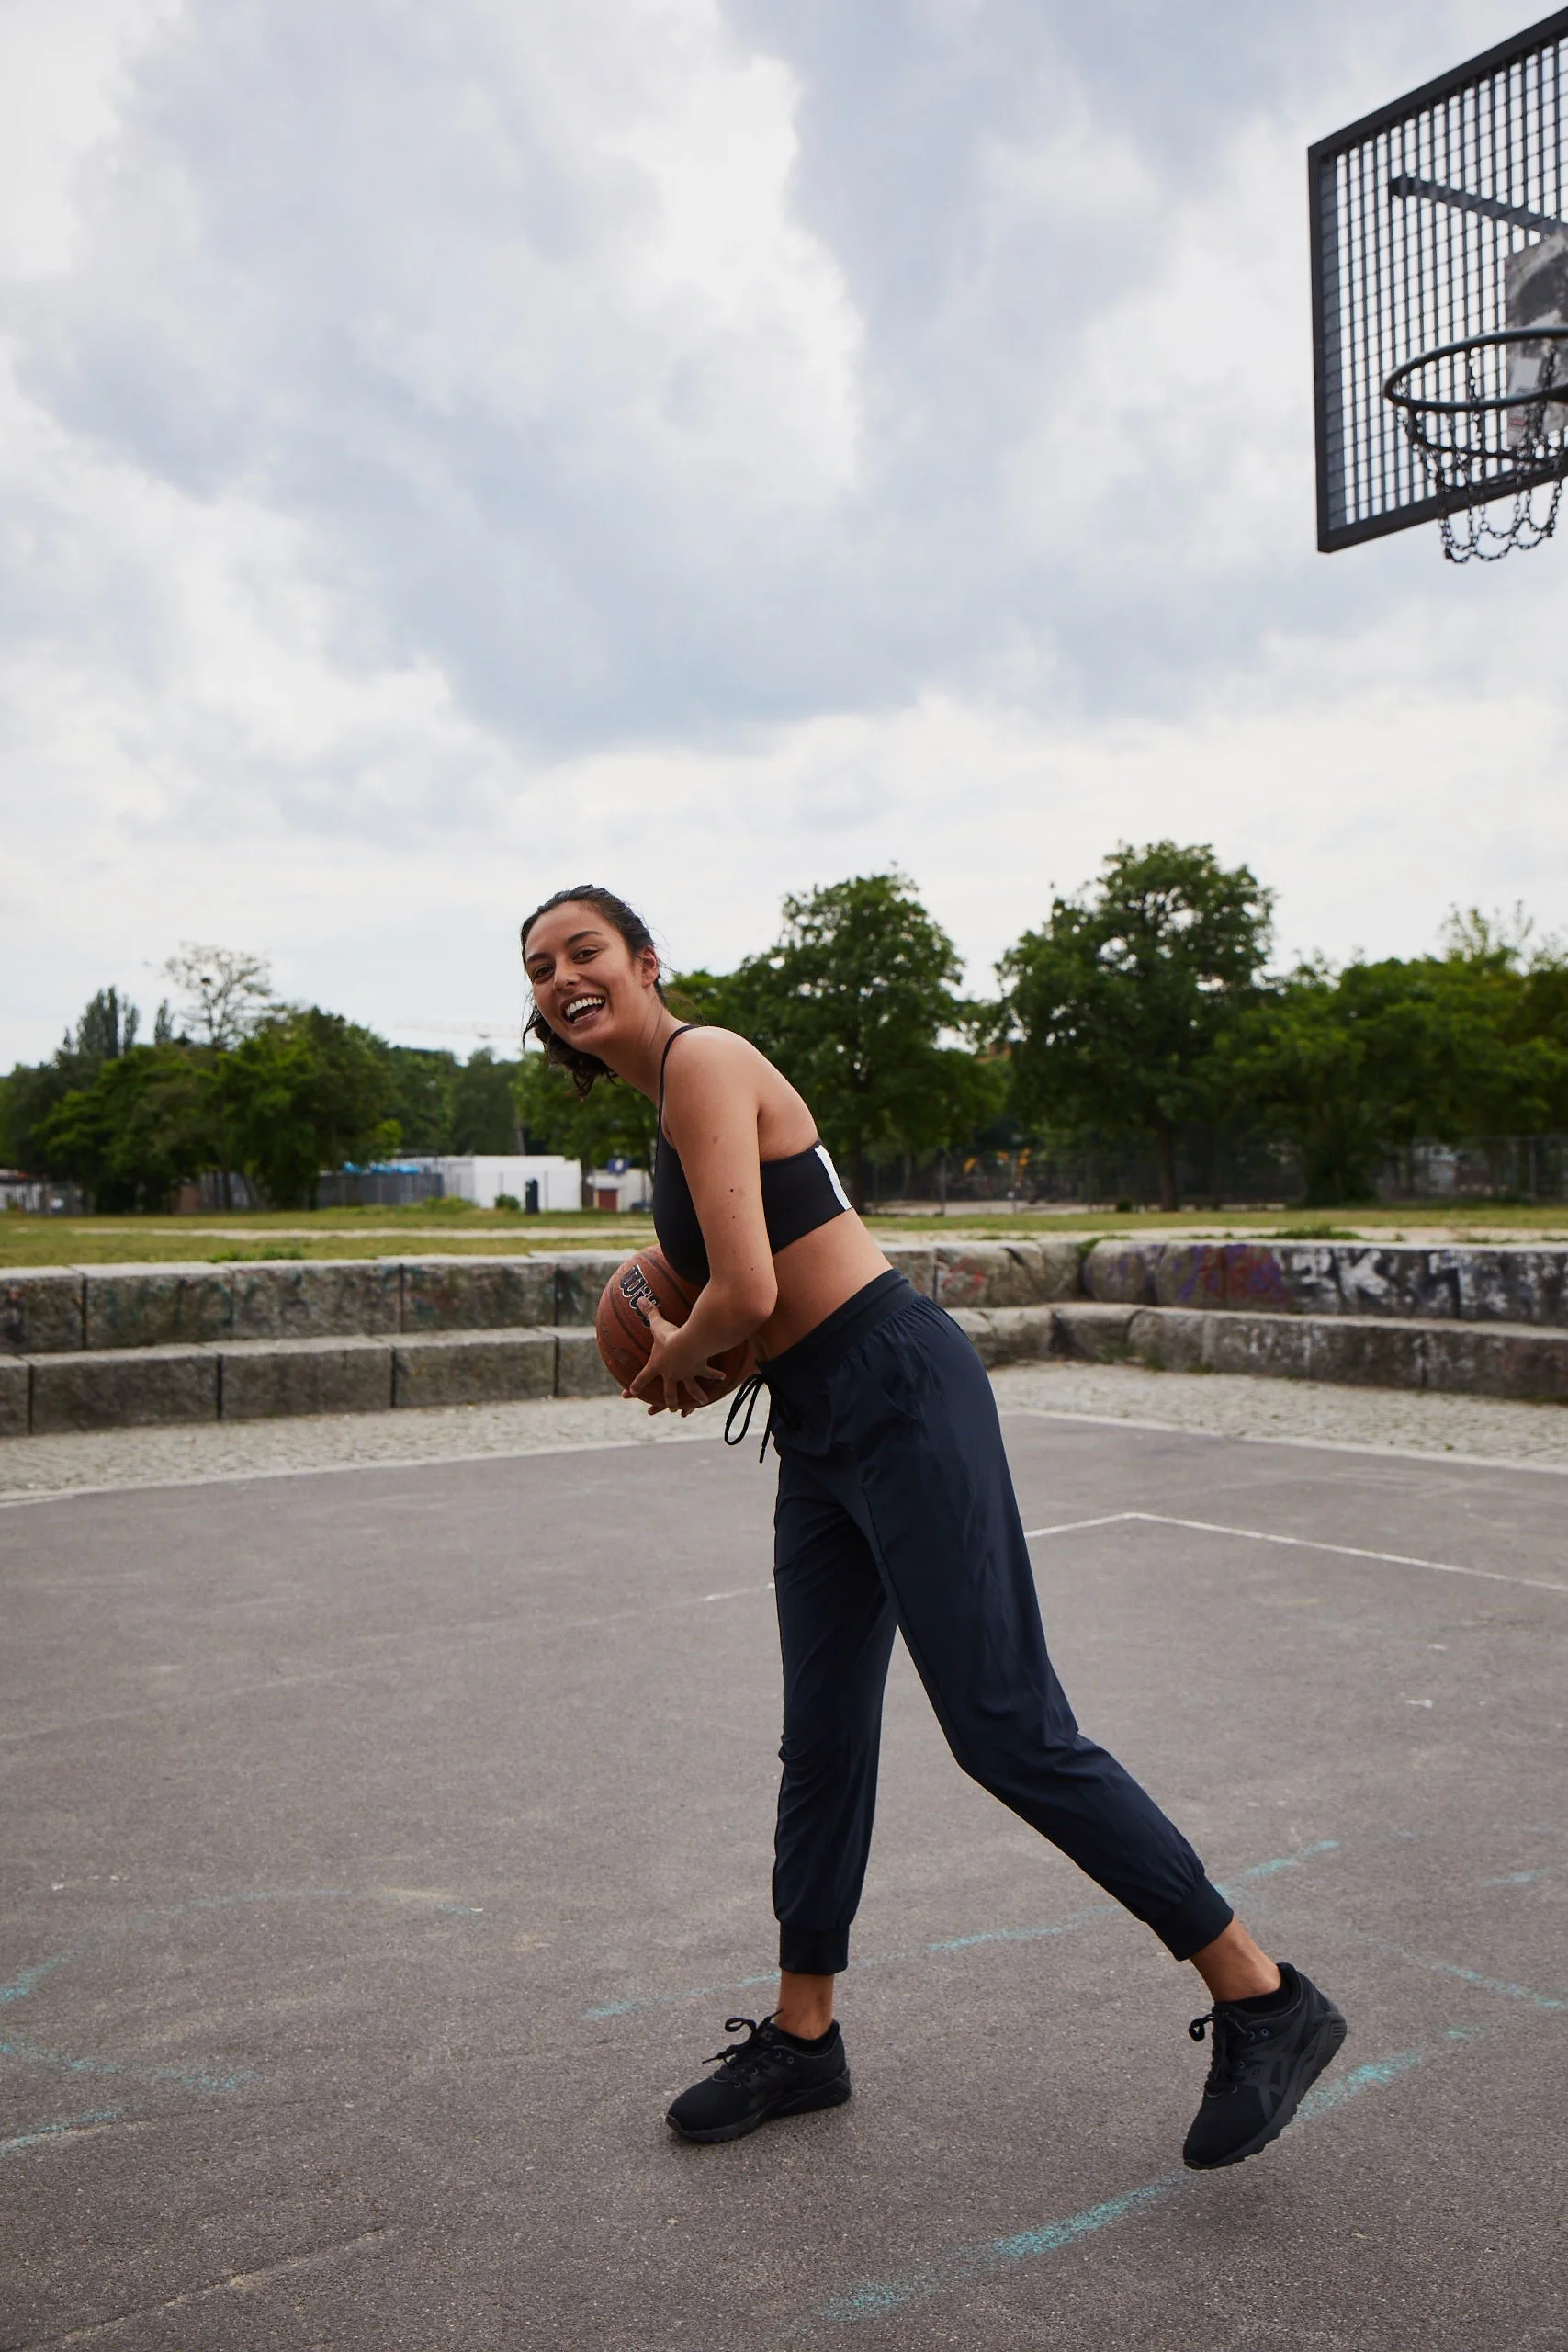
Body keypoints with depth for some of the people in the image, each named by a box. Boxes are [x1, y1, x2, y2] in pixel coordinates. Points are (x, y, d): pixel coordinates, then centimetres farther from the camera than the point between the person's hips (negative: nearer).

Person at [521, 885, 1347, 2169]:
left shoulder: (702, 1062, -12)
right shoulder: (674, 1099, 18)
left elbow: (749, 1294, -20)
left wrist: (676, 1362, -1)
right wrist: (696, 1359, 10)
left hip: (900, 1399, -10)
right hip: (822, 1432, 10)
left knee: (1011, 1733, -7)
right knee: (821, 1744, 16)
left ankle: (1263, 2000, 7)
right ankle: (803, 2036, 31)